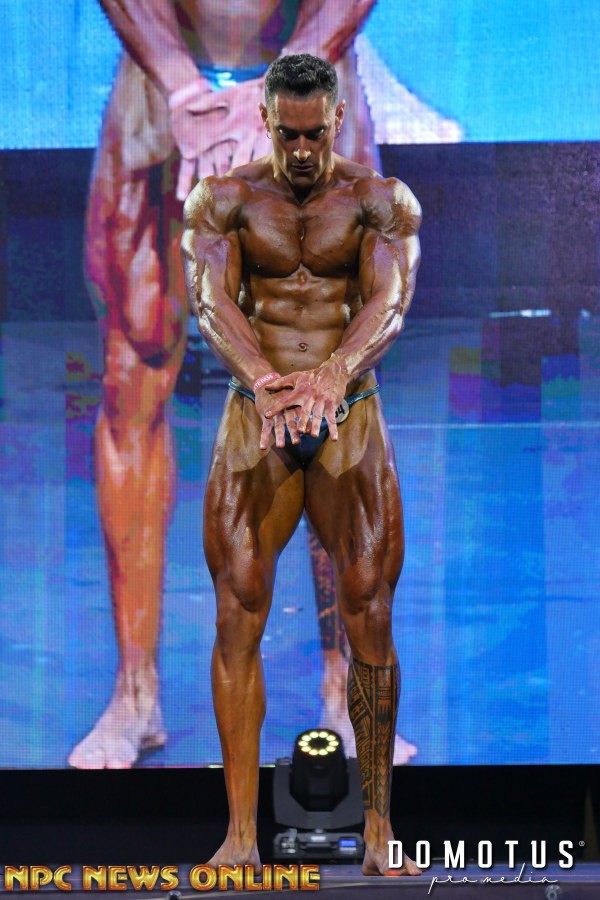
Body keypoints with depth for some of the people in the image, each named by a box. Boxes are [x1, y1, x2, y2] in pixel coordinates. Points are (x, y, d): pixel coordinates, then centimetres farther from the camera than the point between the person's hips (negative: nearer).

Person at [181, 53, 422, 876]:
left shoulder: (383, 201, 4)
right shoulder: (222, 201, 4)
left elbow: (389, 303, -11)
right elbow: (211, 301, -10)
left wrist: (333, 373, -32)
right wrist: (264, 379, -31)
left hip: (351, 420, 0)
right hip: (254, 419, 0)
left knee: (369, 620, -3)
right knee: (237, 617, -7)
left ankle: (379, 830, 5)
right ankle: (241, 833, -5)